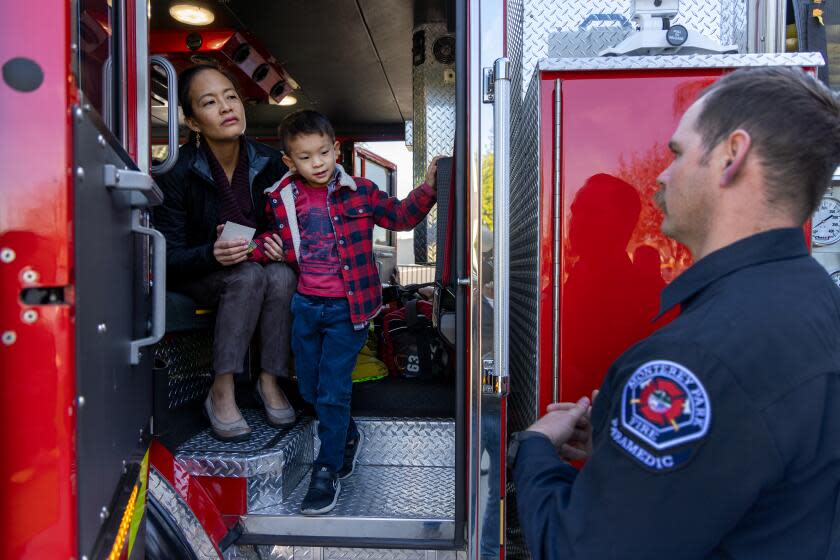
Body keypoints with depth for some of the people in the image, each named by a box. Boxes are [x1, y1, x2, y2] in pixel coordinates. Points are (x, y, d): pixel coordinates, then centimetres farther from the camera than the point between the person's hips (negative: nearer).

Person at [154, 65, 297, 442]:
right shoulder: (177, 174, -17)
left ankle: (270, 380, -17)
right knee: (250, 274, -35)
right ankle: (221, 393, -28)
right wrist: (212, 254, -36)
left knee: (282, 275, -31)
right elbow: (168, 261, -15)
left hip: (263, 270, 3)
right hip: (199, 280, -3)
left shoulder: (268, 162, -8)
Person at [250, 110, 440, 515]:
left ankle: (327, 471, 15)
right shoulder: (281, 200, 3)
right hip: (305, 306, 4)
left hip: (346, 309, -4)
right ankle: (347, 435, 42)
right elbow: (271, 237, 18)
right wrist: (265, 246, -4)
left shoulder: (359, 192, -5)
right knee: (309, 387, 15)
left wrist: (427, 190, -9)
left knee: (332, 391, -1)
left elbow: (400, 216, 3)